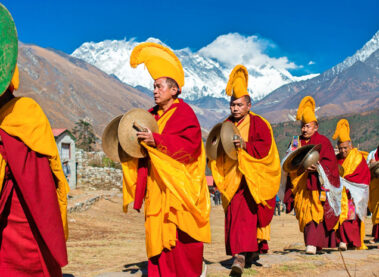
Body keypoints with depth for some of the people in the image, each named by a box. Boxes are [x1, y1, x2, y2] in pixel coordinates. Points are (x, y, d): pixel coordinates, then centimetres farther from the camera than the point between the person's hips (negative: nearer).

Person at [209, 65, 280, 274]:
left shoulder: (257, 123, -2)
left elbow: (266, 147, -12)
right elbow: (219, 153, 17)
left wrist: (245, 145, -23)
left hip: (252, 177, -6)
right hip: (232, 177, 6)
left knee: (245, 213, -17)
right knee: (233, 215, 5)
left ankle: (241, 253, -22)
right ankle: (253, 249, 19)